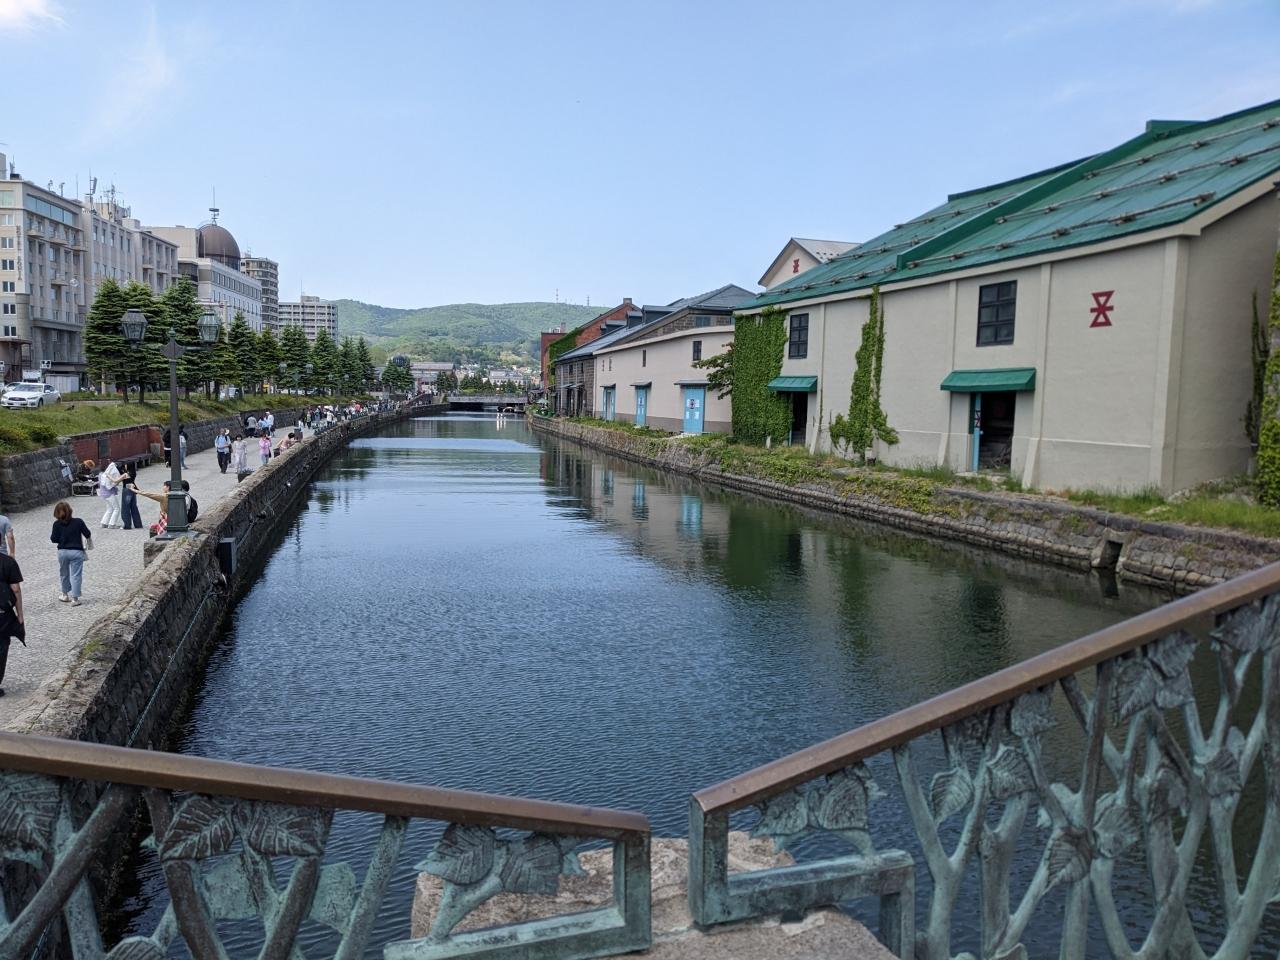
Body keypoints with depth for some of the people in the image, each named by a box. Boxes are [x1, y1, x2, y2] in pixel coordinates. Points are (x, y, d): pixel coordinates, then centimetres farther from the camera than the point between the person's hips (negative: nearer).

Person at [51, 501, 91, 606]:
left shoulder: (57, 524, -5)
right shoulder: (78, 522, -8)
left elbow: (54, 539, -4)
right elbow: (88, 534, -3)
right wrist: (90, 543, 18)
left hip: (62, 552, 2)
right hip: (76, 552, -2)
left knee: (64, 574, 20)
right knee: (76, 575, 1)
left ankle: (65, 595, 32)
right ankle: (74, 598, -2)